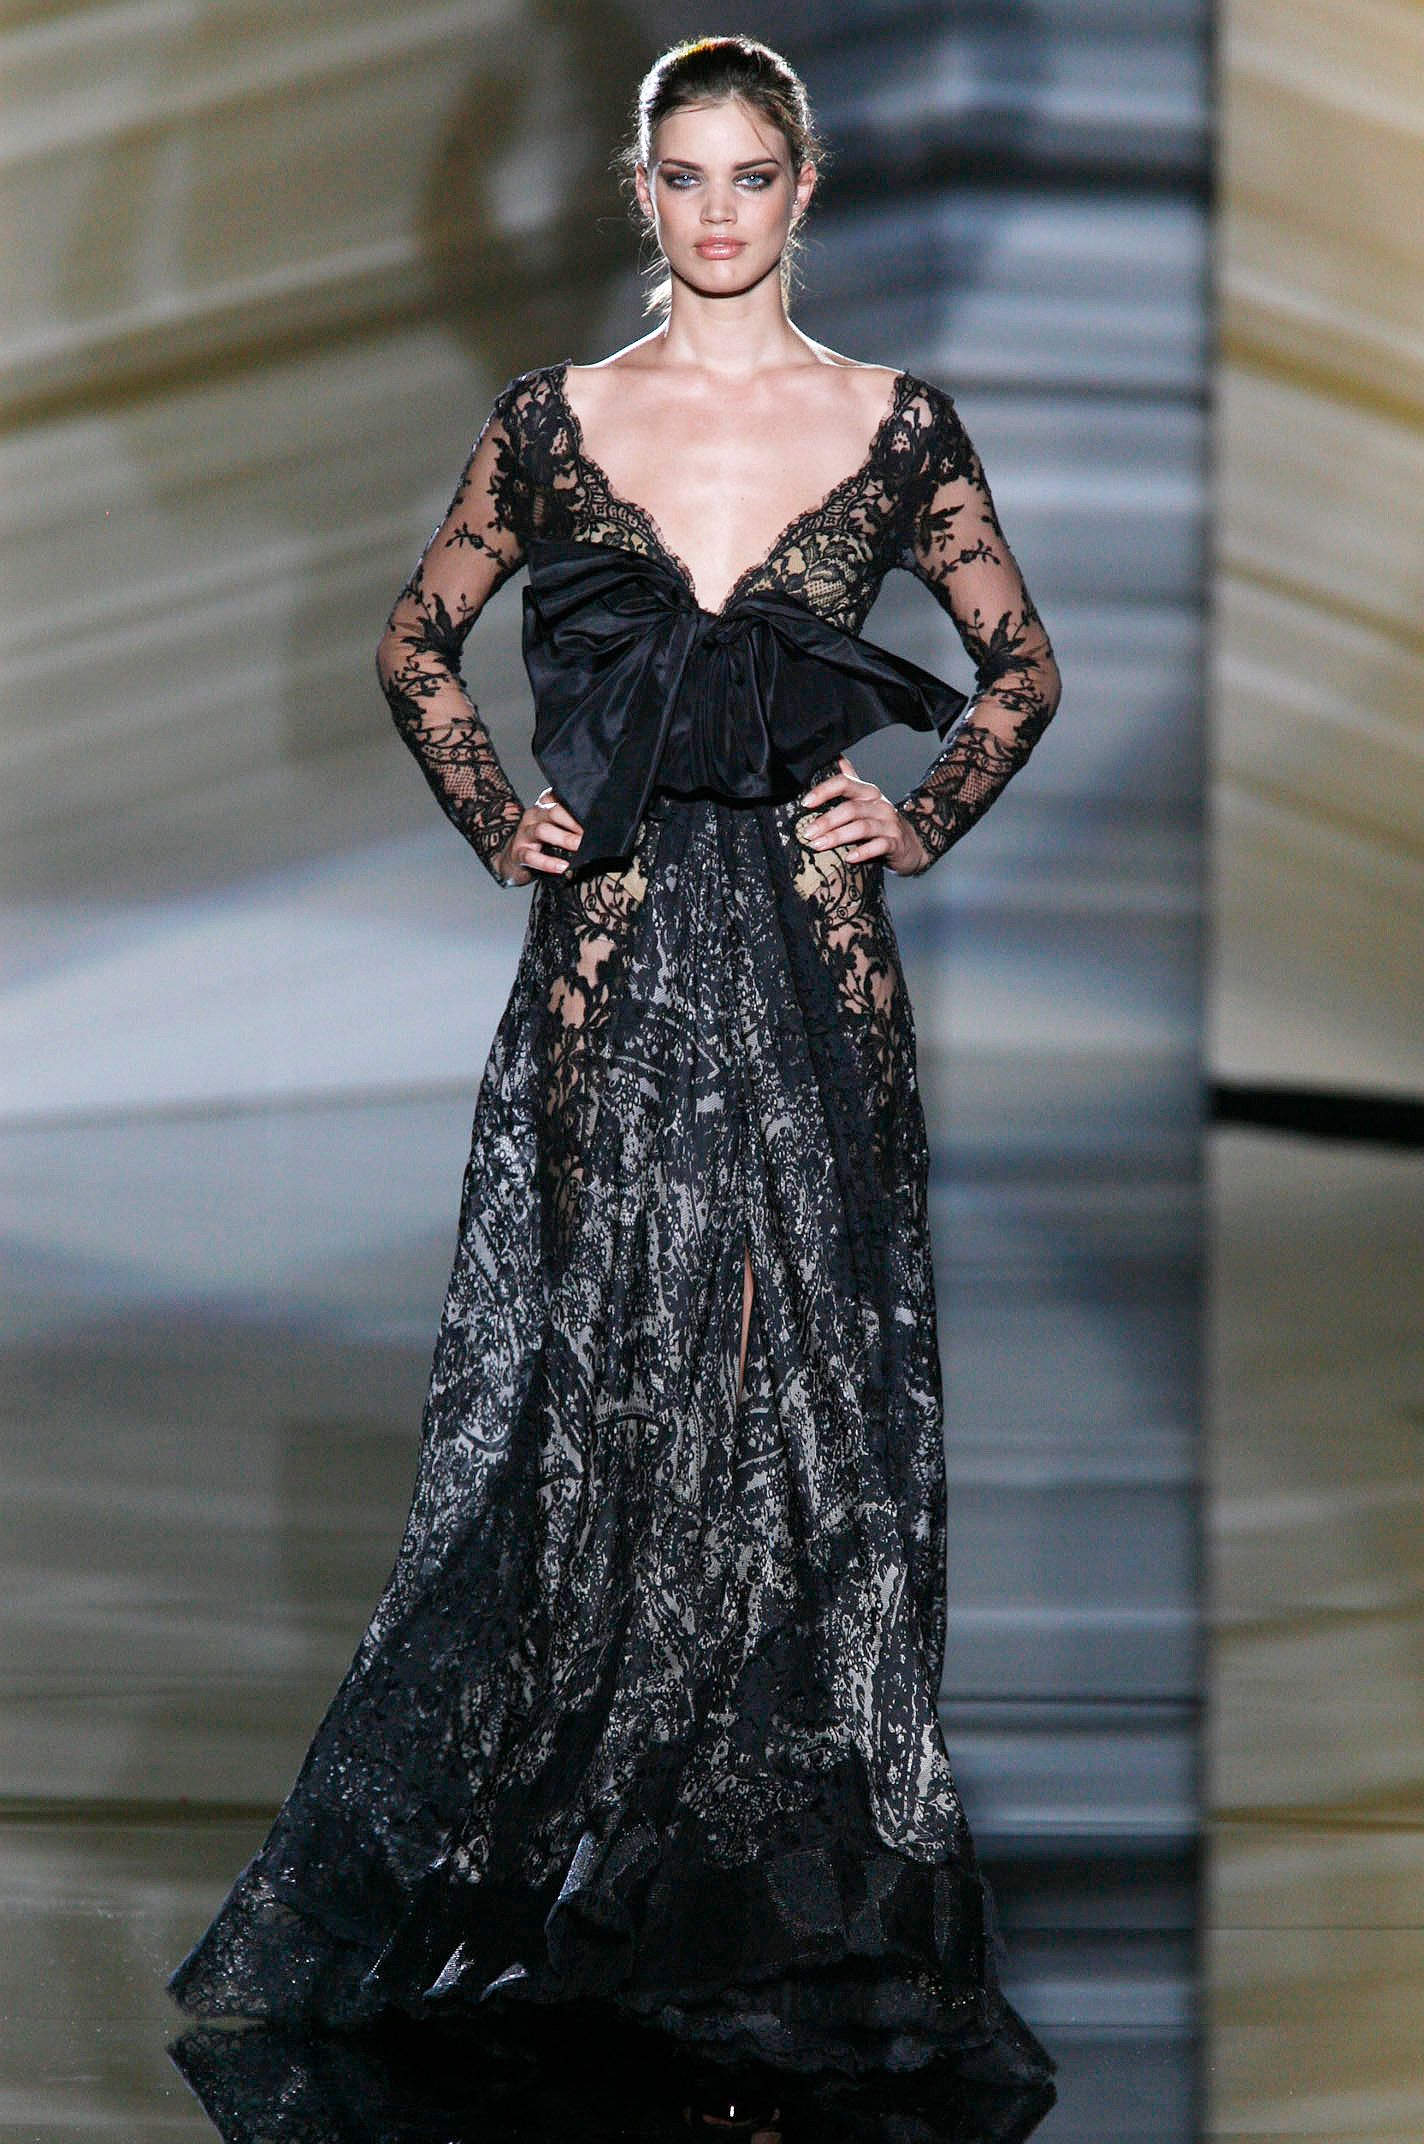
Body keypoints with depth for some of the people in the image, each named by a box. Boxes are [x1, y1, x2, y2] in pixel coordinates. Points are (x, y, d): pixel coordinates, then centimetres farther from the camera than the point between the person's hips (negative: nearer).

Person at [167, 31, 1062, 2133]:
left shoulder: (895, 425, 5)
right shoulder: (553, 419, 6)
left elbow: (1023, 665, 16)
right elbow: (417, 644, 18)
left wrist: (924, 818, 3)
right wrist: (496, 821, 7)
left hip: (813, 968, 0)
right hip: (607, 961, 1)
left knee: (810, 1406, 1)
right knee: (577, 1401, 2)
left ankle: (803, 1896, 10)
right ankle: (558, 1864, 14)